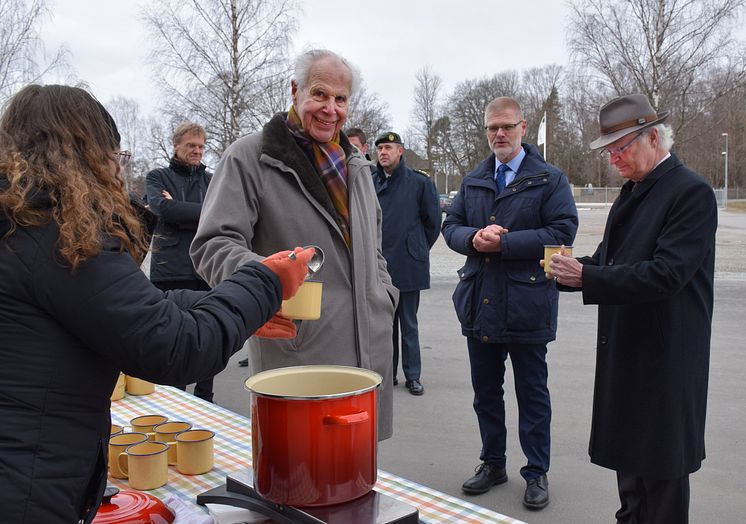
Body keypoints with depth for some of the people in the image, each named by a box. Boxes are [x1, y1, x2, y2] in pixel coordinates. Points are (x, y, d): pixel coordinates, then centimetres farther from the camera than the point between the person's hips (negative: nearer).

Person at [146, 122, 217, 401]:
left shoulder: (210, 179, 15)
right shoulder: (158, 177, 9)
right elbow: (164, 208, -12)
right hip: (170, 270, -2)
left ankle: (204, 396, 19)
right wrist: (203, 212, -11)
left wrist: (177, 211, -7)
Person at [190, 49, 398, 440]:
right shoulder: (249, 157, -6)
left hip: (368, 351, 6)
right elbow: (213, 245, -13)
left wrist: (384, 295, 14)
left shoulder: (354, 163, 16)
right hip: (294, 353, -6)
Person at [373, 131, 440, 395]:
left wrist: (418, 250, 9)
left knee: (409, 324, 6)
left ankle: (413, 376, 17)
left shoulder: (420, 182, -3)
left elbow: (433, 221, 5)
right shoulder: (370, 183, 4)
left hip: (408, 266, -2)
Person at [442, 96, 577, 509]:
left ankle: (536, 473, 23)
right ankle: (493, 463, 33)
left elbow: (562, 231, -13)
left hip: (526, 305, -5)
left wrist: (503, 242, -18)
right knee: (485, 391, 16)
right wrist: (474, 238, -12)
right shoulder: (473, 181, 13)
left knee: (532, 393, 8)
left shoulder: (550, 179, -3)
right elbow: (451, 226, 11)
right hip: (479, 304, 5)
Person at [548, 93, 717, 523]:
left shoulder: (691, 193, -15)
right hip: (625, 349, 9)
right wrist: (573, 270, -6)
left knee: (661, 465, 3)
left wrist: (586, 277, -26)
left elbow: (666, 273, -24)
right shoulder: (634, 191, 13)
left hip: (664, 355, -8)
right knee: (628, 452, 18)